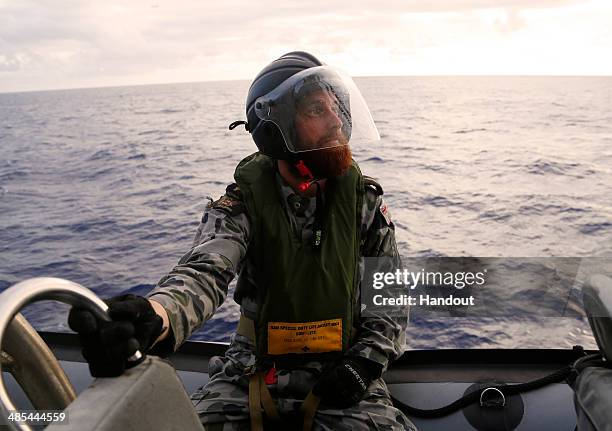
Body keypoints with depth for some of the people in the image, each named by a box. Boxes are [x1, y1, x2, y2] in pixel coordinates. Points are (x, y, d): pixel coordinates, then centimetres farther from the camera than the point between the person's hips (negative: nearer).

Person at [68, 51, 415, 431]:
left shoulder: (364, 201, -5)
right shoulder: (243, 204, -12)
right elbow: (206, 271, -31)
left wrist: (365, 362, -13)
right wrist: (151, 317, -54)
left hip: (340, 374, 1)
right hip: (256, 369, 0)